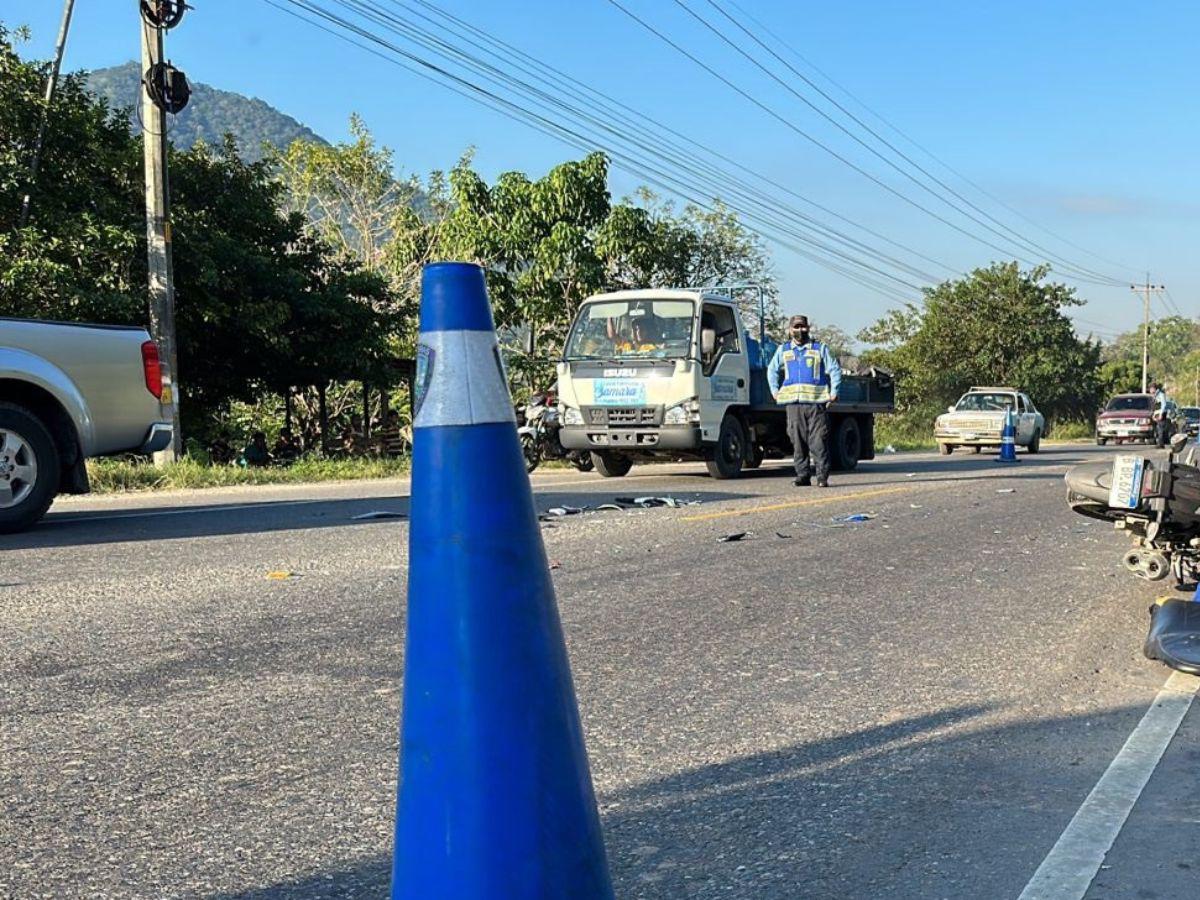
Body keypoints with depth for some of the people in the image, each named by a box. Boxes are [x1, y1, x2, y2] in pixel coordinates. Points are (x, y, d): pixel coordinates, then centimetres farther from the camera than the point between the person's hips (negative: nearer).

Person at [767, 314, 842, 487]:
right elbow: (772, 370, 26)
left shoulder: (820, 348, 10)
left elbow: (835, 370, 10)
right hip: (793, 403, 2)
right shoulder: (783, 350, 17)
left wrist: (834, 392, 2)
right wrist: (775, 391, 15)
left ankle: (822, 476, -5)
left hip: (816, 402, -2)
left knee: (818, 441, -7)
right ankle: (802, 475, 6)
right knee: (798, 441, 1)